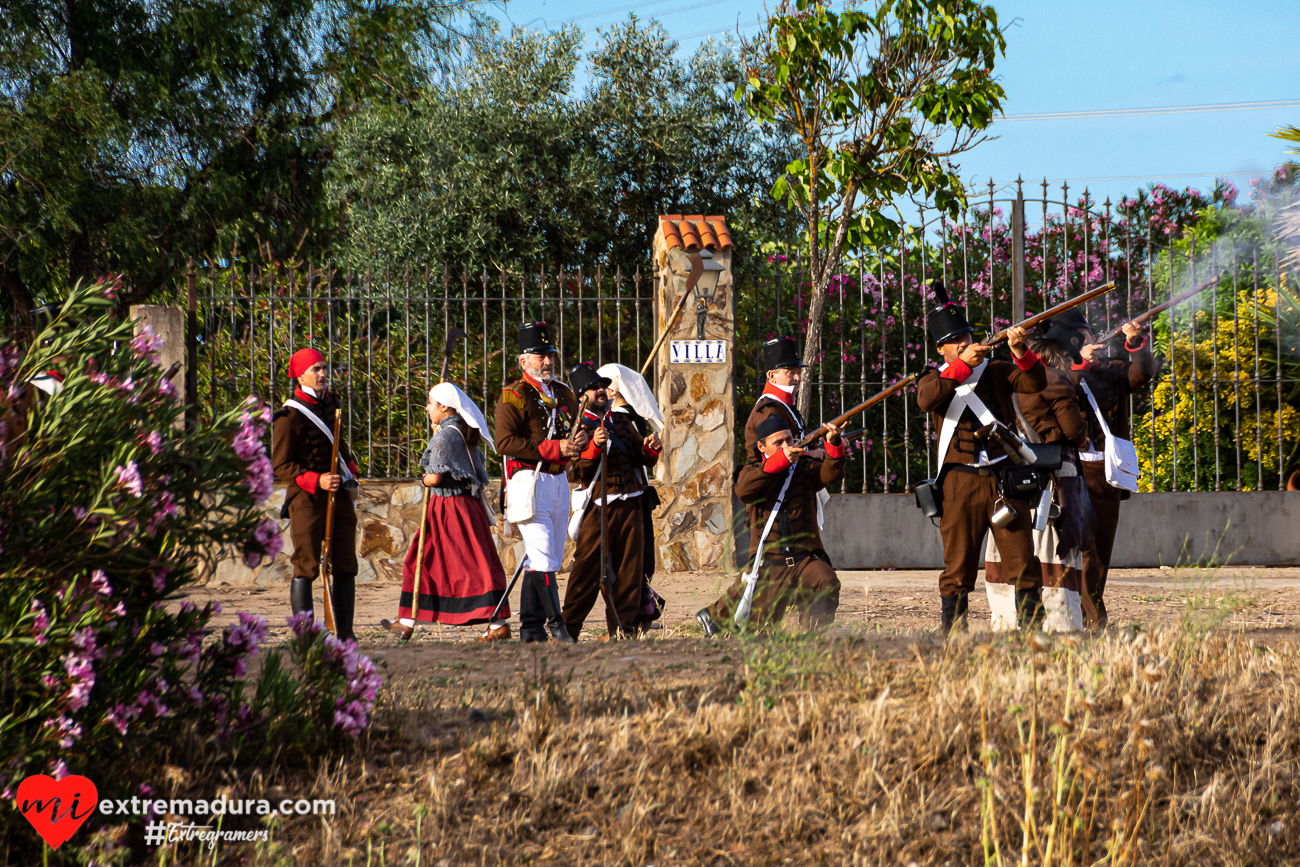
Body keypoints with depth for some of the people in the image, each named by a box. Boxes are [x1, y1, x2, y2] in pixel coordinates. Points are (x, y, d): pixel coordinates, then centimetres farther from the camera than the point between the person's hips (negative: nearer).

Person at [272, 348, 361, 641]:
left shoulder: (330, 402, 12)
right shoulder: (288, 416, -11)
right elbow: (281, 466, -12)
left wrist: (350, 471, 13)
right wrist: (316, 481, -23)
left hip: (339, 495, 7)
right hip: (306, 497, -7)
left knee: (345, 566, 6)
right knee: (306, 568, -4)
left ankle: (345, 632, 12)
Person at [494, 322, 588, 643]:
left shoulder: (562, 393, 16)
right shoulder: (513, 396, -7)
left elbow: (578, 422, 28)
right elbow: (504, 442, -17)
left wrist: (581, 438, 1)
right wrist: (554, 448, -20)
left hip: (559, 480, 8)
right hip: (530, 481, -8)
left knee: (547, 557, 8)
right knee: (542, 557, -13)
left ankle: (530, 626, 13)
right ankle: (555, 622, -10)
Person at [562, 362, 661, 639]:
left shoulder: (622, 421, 17)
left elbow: (643, 459, 19)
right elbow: (575, 473, -10)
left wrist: (650, 449, -3)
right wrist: (594, 446, -24)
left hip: (630, 507, 5)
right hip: (598, 508, -5)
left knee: (629, 569, 4)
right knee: (587, 570, -7)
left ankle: (623, 627, 11)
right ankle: (569, 629, -1)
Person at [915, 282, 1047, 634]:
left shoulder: (996, 370, 12)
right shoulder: (936, 378, 9)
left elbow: (1035, 383, -3)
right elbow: (926, 399, -14)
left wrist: (1020, 351, -21)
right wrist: (962, 365, -24)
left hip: (1005, 478, 1)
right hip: (961, 482, -1)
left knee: (1022, 560, -2)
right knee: (958, 567, 0)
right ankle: (950, 630, 6)